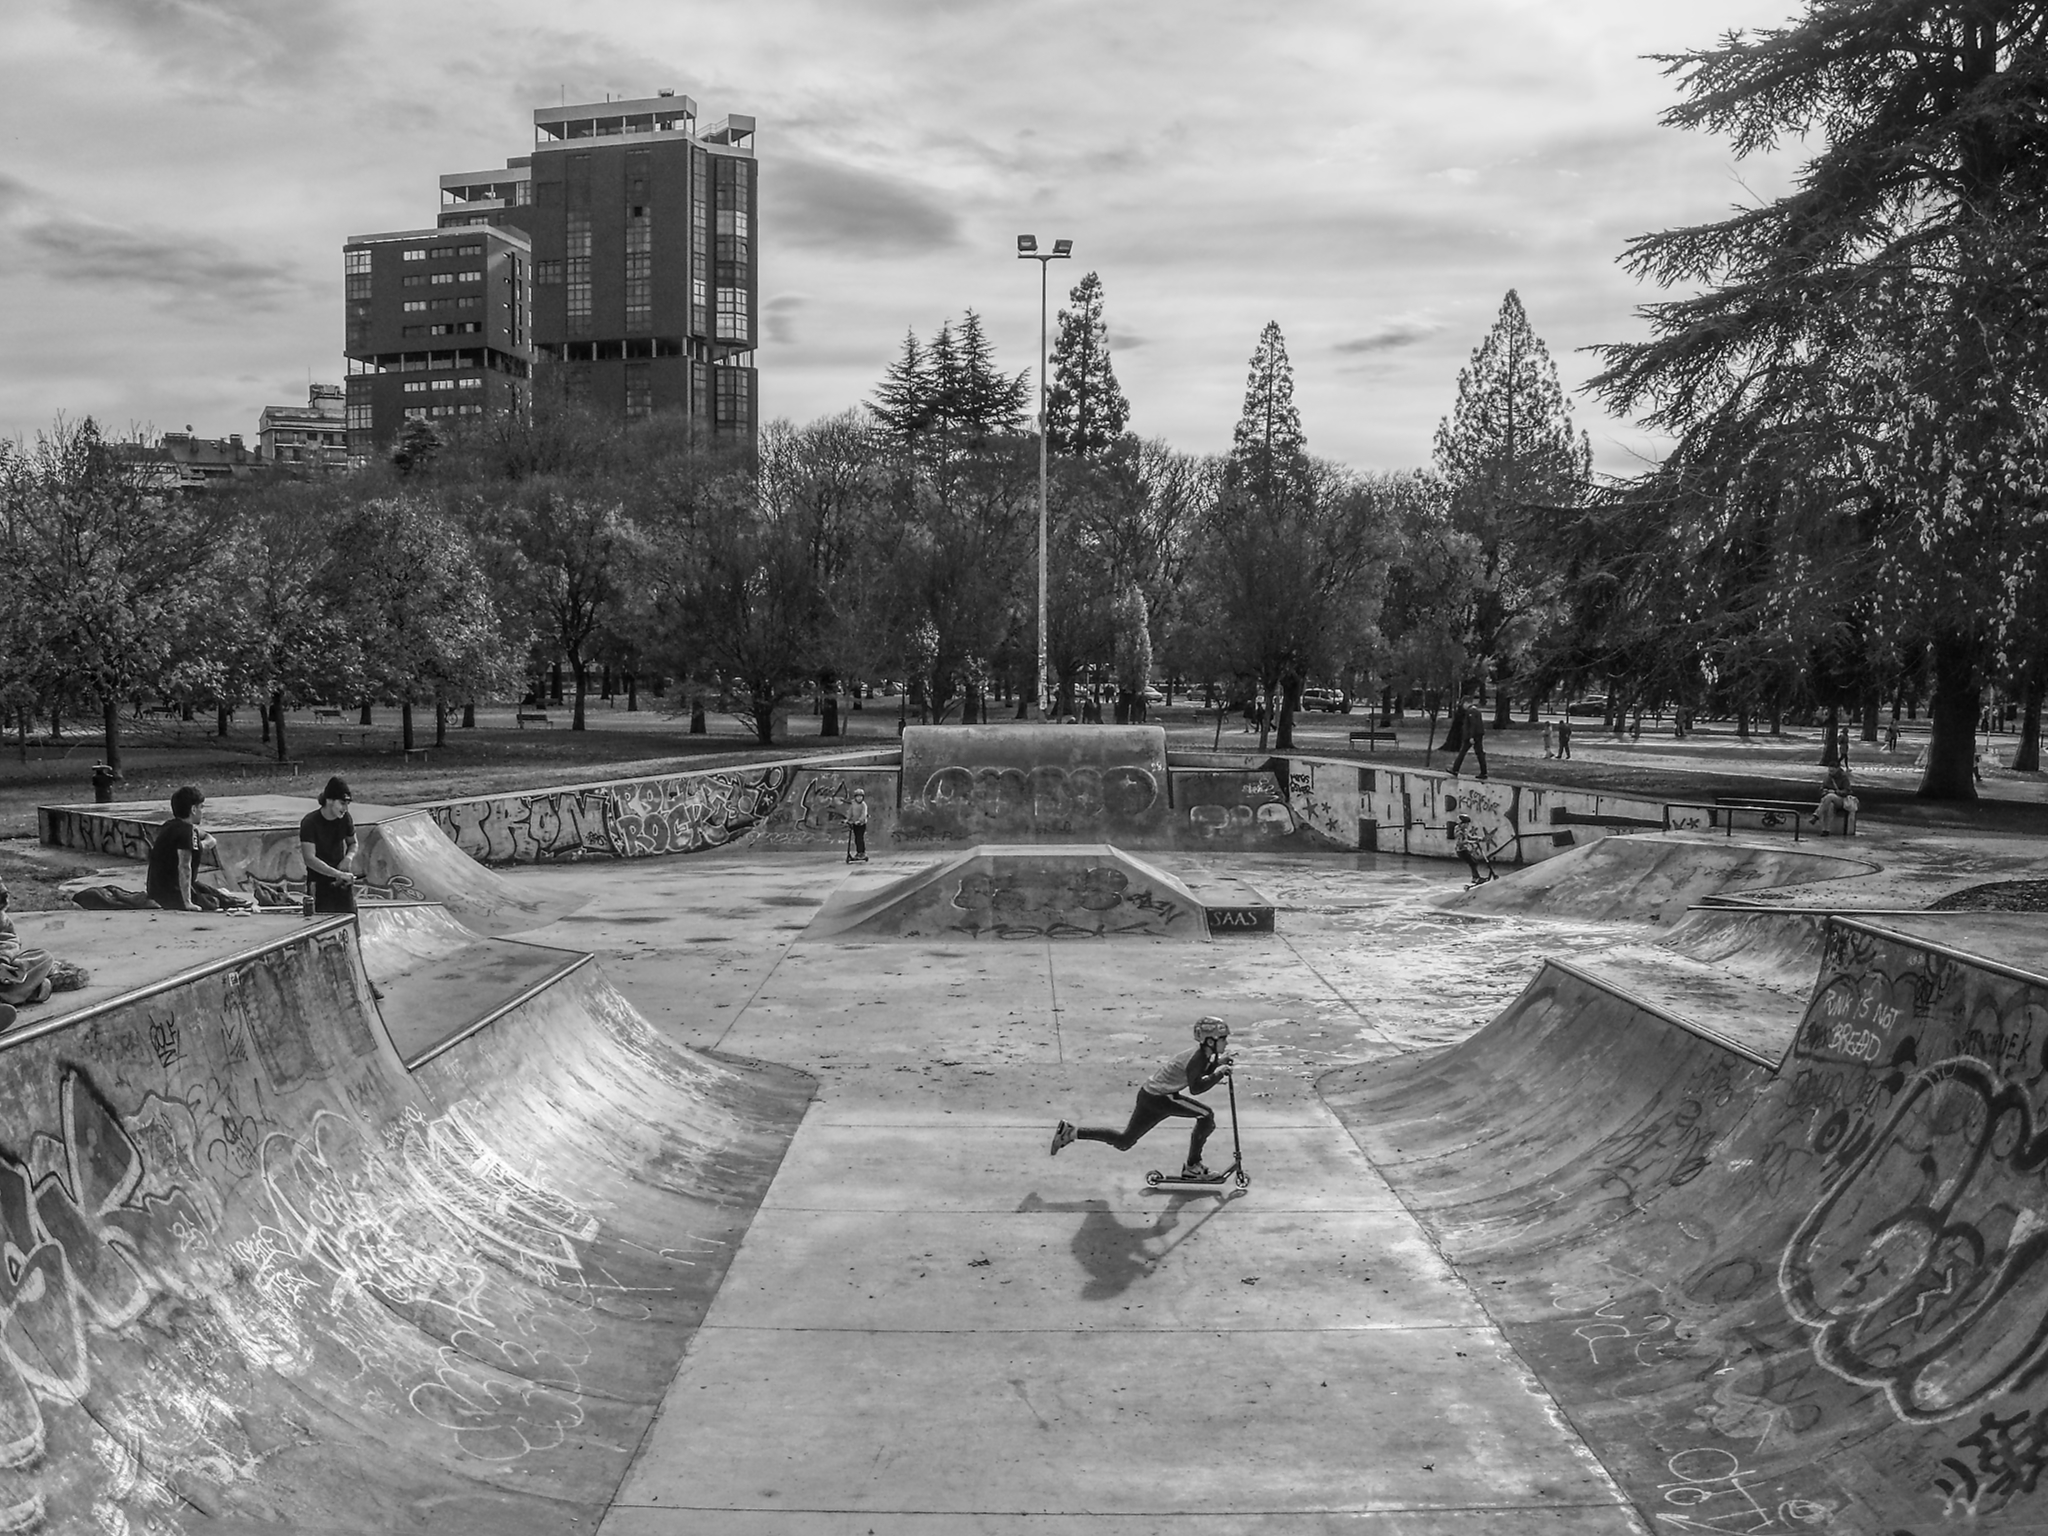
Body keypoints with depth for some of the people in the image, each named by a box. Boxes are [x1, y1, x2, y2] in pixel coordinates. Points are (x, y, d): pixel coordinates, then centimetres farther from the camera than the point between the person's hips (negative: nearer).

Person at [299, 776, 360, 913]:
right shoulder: (310, 822, -16)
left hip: (343, 883, 5)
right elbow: (310, 859, -23)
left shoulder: (345, 819, -1)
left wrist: (348, 857, -6)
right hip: (319, 885, -5)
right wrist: (338, 874, -29)